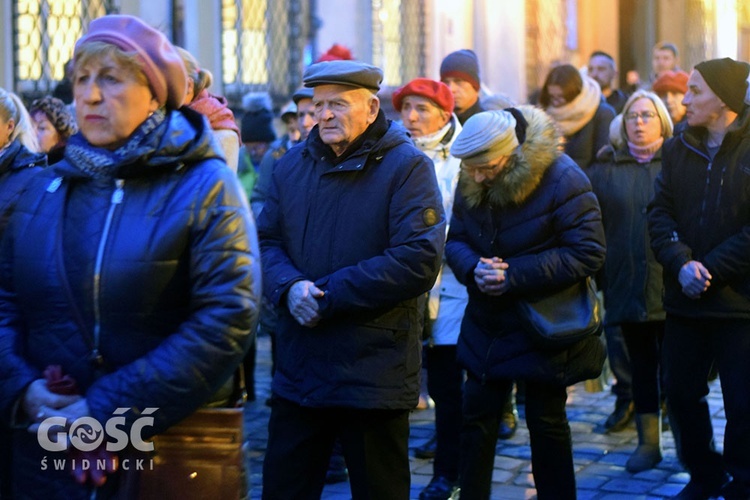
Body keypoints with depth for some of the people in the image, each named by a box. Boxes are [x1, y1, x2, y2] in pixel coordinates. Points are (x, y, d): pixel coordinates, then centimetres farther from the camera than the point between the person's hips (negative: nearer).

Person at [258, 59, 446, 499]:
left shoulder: (407, 167, -8)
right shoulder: (293, 165, 10)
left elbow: (419, 261, -17)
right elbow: (267, 240, 9)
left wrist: (326, 297, -16)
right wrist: (289, 287, -14)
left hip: (374, 376, -5)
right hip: (297, 371, 5)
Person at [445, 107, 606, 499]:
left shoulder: (561, 179, -20)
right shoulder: (469, 182, -2)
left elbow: (587, 254, -22)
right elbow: (455, 241, 5)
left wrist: (514, 275, -26)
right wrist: (473, 268, -20)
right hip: (486, 325, 5)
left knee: (546, 423, 7)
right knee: (476, 419, 10)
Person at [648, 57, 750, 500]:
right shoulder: (678, 149, 7)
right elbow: (660, 213, 2)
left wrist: (710, 270, -17)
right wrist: (681, 263, -13)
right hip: (685, 300, 5)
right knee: (681, 392, 12)